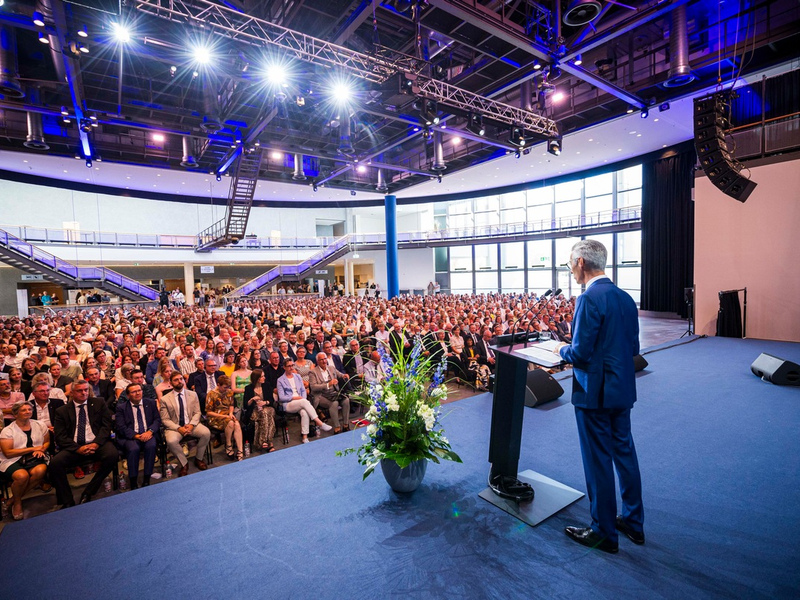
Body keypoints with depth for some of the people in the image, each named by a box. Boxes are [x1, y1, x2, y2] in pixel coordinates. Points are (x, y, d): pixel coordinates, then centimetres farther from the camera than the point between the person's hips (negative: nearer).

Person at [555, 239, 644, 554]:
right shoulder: (625, 298, 5)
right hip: (622, 390, 8)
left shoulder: (589, 298, -21)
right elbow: (633, 348, 11)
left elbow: (581, 354, -22)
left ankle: (604, 533, 23)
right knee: (624, 453, 20)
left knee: (598, 461, 6)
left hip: (595, 393, -8)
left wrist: (563, 350, -3)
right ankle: (633, 522, 37)